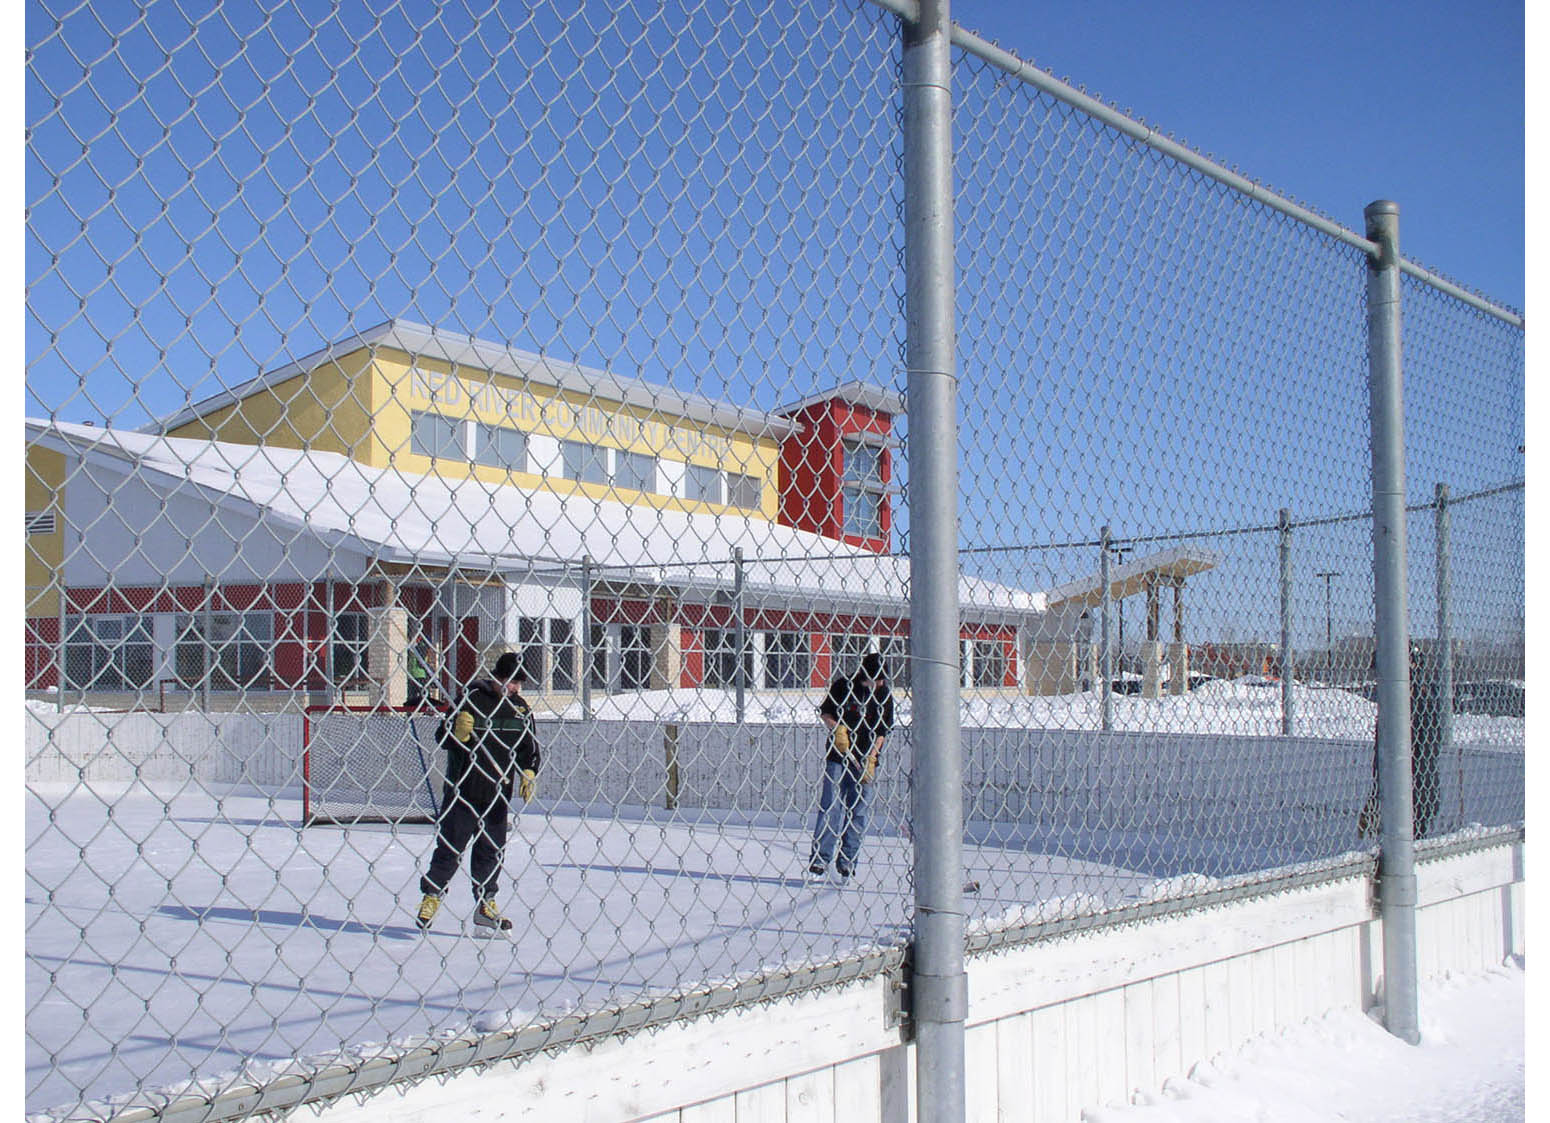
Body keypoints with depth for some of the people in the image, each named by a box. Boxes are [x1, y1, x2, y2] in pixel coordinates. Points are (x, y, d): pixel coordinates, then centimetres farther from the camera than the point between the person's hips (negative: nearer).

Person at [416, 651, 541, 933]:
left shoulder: (520, 707, 5)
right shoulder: (473, 699, -12)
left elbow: (530, 746, 13)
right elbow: (443, 738, -11)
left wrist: (529, 773, -2)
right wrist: (458, 732, -32)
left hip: (497, 796, 5)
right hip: (463, 791, -5)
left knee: (491, 851, 10)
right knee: (450, 848, 1)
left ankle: (485, 906, 21)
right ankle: (431, 897, 17)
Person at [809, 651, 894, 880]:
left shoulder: (884, 695, 1)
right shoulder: (843, 685, -6)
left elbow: (882, 731, 3)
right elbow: (825, 712, 5)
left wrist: (870, 759, -5)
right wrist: (837, 729, -13)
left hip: (865, 759, 2)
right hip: (837, 755, -2)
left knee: (858, 809, 3)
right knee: (830, 805, -7)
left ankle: (847, 859, 11)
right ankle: (820, 858, -3)